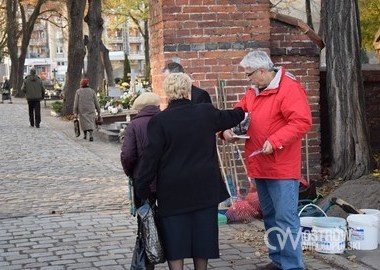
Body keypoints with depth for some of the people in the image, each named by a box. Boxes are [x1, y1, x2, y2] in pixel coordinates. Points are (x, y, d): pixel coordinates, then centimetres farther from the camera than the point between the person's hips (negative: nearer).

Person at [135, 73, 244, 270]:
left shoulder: (159, 121, -9)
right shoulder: (207, 113, 0)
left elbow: (151, 158, -9)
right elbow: (230, 118, 20)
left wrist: (142, 188, -1)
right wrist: (241, 112, 43)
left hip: (173, 191, -3)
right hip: (204, 188, 3)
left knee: (174, 239, 3)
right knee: (202, 234, 13)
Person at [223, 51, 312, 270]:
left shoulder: (289, 88, -13)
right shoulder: (254, 91, 13)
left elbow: (302, 122, -22)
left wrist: (275, 141, -26)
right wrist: (227, 128, 0)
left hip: (282, 168, -9)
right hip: (260, 166, 9)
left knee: (285, 219, -9)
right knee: (270, 217, 16)